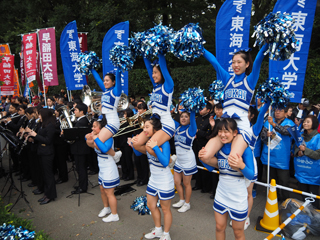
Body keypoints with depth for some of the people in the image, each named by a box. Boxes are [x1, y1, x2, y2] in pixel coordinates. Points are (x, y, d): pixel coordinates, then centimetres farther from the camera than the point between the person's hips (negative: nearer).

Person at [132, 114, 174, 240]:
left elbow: (165, 162, -34)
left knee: (165, 209, 12)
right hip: (153, 179, 8)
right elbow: (138, 153, 6)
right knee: (151, 206, 21)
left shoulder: (164, 142, -25)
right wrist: (135, 143, -12)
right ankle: (158, 230, 44)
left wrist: (155, 147, -39)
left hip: (164, 182, -7)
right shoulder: (149, 140, -5)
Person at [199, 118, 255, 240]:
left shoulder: (244, 149, -18)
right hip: (221, 195, 4)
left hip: (238, 197, -4)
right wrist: (202, 158, -11)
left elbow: (251, 176, -20)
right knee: (219, 227, 18)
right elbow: (211, 167, 7)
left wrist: (242, 166, -40)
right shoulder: (219, 148, -3)